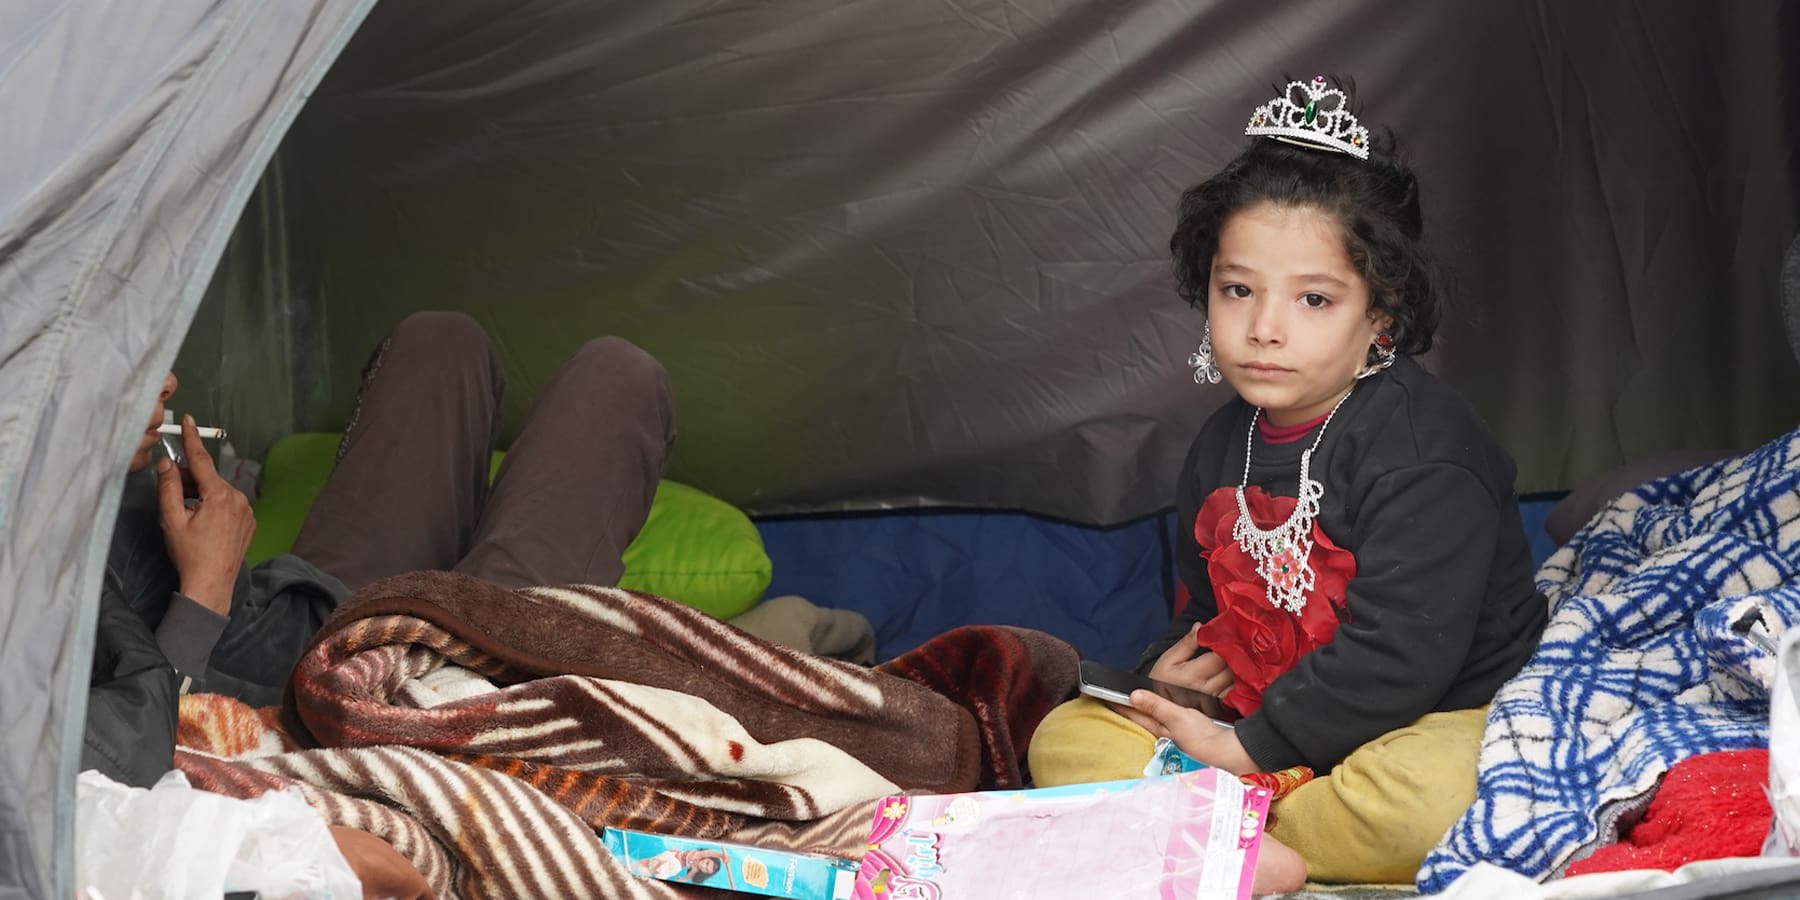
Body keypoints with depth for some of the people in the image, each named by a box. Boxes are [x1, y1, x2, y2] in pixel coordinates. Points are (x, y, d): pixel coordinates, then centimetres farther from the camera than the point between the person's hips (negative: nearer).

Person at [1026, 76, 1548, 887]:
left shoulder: (1424, 453, -18)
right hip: (1248, 724, 7)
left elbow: (1397, 655, -24)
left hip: (1427, 723, -7)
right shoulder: (1223, 447, 9)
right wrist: (1177, 666, 1)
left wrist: (1248, 745, -19)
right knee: (1066, 734, -4)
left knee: (1433, 793, -41)